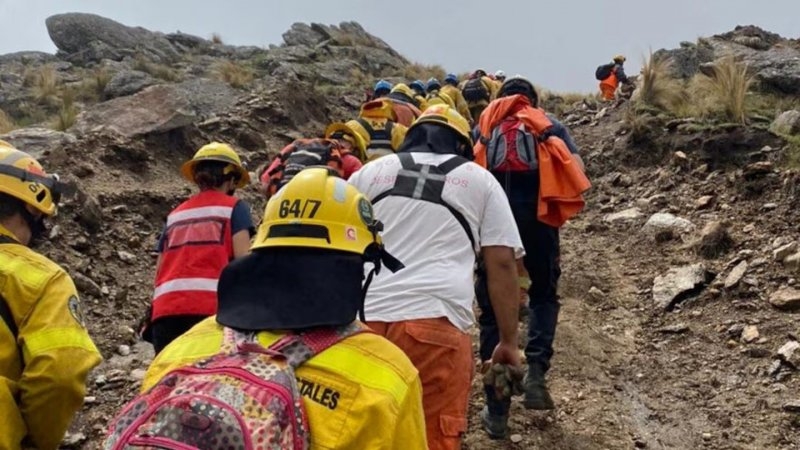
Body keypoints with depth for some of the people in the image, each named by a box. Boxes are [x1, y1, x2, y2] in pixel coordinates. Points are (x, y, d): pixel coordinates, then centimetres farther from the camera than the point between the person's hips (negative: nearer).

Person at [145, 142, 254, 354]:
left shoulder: (175, 214, 24)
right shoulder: (234, 207, 11)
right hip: (210, 306, -4)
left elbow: (159, 270, 17)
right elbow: (244, 260, -2)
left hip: (165, 310, 5)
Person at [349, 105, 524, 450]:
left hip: (363, 322, 3)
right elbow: (502, 263, 9)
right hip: (435, 324, -2)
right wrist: (509, 341, 14)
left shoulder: (369, 173, 21)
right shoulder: (479, 180, 16)